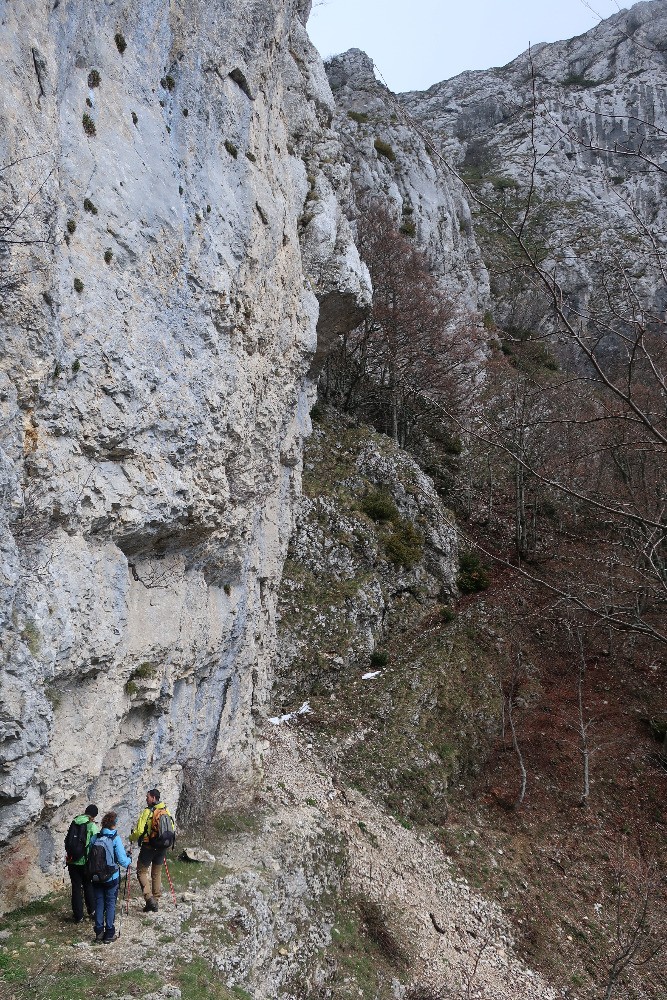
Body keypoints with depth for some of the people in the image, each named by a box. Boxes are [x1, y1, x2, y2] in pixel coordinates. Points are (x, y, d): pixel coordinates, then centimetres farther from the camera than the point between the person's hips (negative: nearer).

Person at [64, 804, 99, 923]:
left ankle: (78, 916, 15)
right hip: (86, 862, -3)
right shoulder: (92, 826, -11)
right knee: (88, 886, 17)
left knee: (76, 888, 10)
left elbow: (67, 841, 9)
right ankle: (92, 910, 26)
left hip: (72, 861, 3)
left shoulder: (73, 823, 4)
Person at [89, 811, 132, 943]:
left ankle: (99, 933, 20)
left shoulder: (94, 838, -3)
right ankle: (109, 934, 13)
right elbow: (122, 861, -15)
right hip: (111, 878, -3)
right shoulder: (115, 839, -15)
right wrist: (129, 859, 6)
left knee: (99, 904, 14)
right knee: (110, 904, 8)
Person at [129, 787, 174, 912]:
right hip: (162, 848, 6)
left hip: (149, 847, -6)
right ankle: (155, 901, 22)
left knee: (142, 872, 8)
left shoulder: (147, 812, -16)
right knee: (157, 873, 17)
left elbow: (139, 831, -18)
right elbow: (171, 829, 9)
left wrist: (131, 837, 2)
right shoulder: (166, 811, 2)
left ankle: (149, 898, -6)